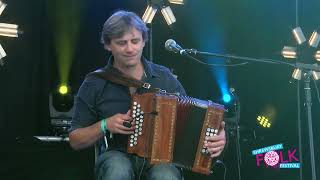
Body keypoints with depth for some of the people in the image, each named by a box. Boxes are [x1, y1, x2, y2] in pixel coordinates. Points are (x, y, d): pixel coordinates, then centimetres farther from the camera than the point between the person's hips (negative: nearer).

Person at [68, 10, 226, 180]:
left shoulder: (164, 78, 2)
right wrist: (105, 125, -13)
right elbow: (75, 141, 5)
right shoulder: (94, 84, -1)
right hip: (116, 155, 0)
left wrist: (215, 136, -14)